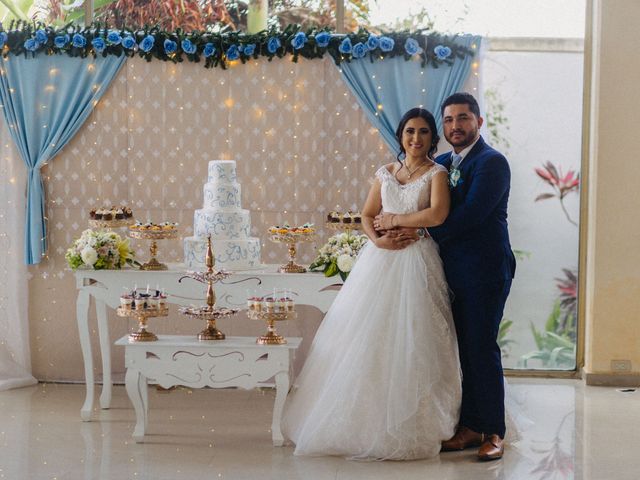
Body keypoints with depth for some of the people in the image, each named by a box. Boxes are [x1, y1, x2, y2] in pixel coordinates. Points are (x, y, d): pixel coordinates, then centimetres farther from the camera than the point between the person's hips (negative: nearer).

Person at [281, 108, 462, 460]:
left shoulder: (436, 173, 2)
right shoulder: (385, 173, 15)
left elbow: (437, 214, -15)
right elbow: (366, 216, 12)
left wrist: (393, 220, -6)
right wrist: (378, 239, -8)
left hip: (416, 262, -4)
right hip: (380, 260, 4)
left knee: (408, 342, -5)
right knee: (368, 338, 2)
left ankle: (409, 428, 5)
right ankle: (362, 419, 11)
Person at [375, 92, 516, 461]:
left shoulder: (492, 163, -10)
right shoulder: (441, 164, 15)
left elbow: (466, 217, -19)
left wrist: (401, 221, -12)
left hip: (484, 271, -7)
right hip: (452, 271, 7)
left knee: (481, 349, -4)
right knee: (462, 349, 9)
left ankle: (494, 433, 6)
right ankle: (470, 427, 18)